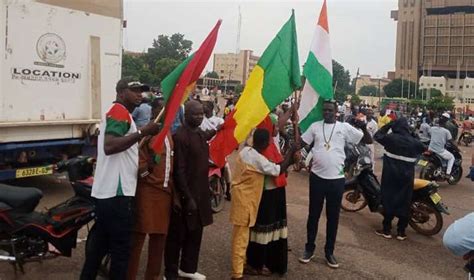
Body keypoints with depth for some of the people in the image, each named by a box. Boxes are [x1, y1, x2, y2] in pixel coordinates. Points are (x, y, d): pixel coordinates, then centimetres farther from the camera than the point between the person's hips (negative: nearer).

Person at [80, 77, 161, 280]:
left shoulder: (115, 113, 21)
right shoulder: (121, 112, -11)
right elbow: (109, 146, -27)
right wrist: (143, 132, -28)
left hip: (106, 192, 10)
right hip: (117, 193, -10)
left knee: (100, 244, 18)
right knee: (121, 248, -2)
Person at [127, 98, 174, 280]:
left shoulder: (168, 133, 16)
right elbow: (139, 162, -15)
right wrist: (148, 177, -9)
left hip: (165, 191, 7)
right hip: (148, 191, -7)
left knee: (160, 236, 12)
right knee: (139, 236, -2)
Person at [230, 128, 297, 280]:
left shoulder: (246, 150, 3)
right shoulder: (257, 159, -23)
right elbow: (279, 170, -15)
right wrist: (291, 152, -6)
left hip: (243, 196, 9)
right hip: (245, 199, -9)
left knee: (242, 234, 21)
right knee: (241, 236, -1)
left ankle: (241, 263, 35)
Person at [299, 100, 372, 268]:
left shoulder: (345, 127, -1)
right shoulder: (315, 126, 3)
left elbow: (368, 141, -1)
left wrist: (364, 128, -19)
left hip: (336, 179, 0)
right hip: (317, 177, 1)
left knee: (333, 216, 10)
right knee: (314, 214, 11)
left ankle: (329, 251, 24)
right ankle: (309, 248, 26)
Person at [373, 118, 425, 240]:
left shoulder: (391, 138, -9)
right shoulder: (414, 141, -1)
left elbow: (377, 136, 7)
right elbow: (423, 149, 19)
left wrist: (388, 125, 11)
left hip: (391, 174, -2)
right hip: (407, 175, 2)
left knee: (388, 198, 6)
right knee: (404, 201, 8)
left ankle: (387, 229, 10)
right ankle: (401, 231, 13)